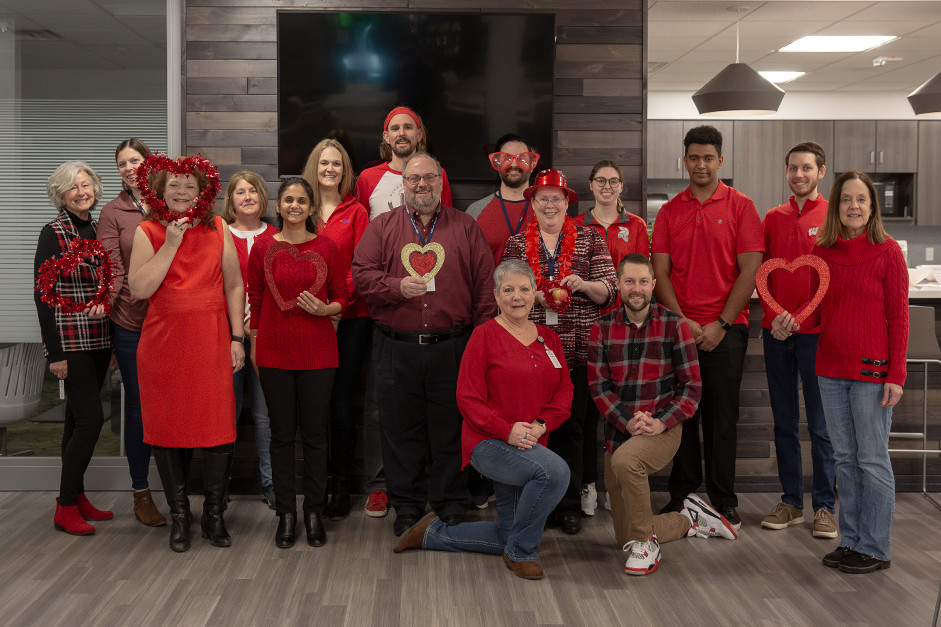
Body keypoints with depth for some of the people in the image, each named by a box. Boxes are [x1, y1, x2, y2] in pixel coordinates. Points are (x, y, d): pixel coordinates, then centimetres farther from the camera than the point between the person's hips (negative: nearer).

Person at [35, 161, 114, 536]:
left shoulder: (98, 231, 11)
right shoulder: (54, 234, -8)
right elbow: (43, 295, -11)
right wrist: (54, 353, -14)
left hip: (98, 339, 6)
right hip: (70, 340, -6)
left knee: (79, 418, 12)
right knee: (90, 417, -10)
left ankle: (75, 496, 21)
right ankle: (65, 508, -1)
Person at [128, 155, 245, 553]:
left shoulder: (218, 229, 7)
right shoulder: (148, 232, 3)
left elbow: (234, 285, 8)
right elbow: (139, 288, -9)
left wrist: (237, 337, 1)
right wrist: (171, 245, -13)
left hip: (212, 340, 1)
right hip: (163, 341, 0)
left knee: (219, 427, -2)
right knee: (168, 427, 4)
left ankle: (214, 514, 13)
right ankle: (179, 515, 19)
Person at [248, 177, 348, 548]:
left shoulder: (327, 248, 1)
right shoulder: (263, 250, 3)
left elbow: (342, 298, 6)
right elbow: (255, 302, 8)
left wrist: (323, 308, -14)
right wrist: (254, 347, 6)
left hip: (317, 351, 0)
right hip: (275, 351, 1)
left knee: (315, 434, 5)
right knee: (282, 434, 7)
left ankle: (314, 513, 17)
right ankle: (286, 514, 17)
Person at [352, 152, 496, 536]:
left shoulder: (465, 227, 8)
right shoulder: (382, 227, 9)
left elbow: (484, 285, 4)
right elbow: (360, 274, 2)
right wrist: (397, 286, -16)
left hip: (452, 348, 0)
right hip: (396, 349, 1)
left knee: (451, 428, 6)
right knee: (400, 428, 7)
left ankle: (451, 504, 20)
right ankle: (407, 504, 21)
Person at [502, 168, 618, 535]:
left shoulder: (589, 240, 8)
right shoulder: (516, 243, 10)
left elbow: (610, 292, 4)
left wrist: (583, 284, -15)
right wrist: (533, 296, -11)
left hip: (576, 349, 0)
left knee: (572, 426, 3)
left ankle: (569, 506, 14)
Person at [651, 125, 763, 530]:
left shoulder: (740, 207, 1)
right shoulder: (669, 212, 10)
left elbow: (750, 270, -4)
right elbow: (660, 271, 5)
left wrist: (721, 324, -10)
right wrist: (681, 320, -8)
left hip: (725, 329, -2)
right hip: (677, 326, 2)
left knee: (721, 415, 2)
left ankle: (724, 501, 12)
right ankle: (682, 494, 17)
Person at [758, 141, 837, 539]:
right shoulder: (773, 218, 12)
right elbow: (762, 274, 10)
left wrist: (799, 317, -14)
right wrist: (773, 318, -5)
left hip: (815, 332, -4)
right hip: (776, 332, 4)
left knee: (820, 425, 0)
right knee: (784, 423, 9)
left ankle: (825, 506, 10)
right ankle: (791, 502, 18)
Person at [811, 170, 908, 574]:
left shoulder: (887, 251, -5)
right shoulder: (821, 251, 8)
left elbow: (898, 316, -6)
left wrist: (895, 375, -12)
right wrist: (795, 319, -4)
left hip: (872, 371, -5)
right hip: (831, 369, 5)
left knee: (872, 459, 1)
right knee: (844, 458, 12)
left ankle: (875, 549, 12)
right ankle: (851, 541, 23)